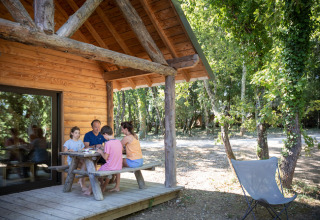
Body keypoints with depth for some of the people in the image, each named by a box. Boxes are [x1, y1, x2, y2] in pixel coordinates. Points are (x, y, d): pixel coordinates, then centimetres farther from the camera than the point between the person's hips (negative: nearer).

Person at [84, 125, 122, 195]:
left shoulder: (108, 143, -18)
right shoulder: (119, 142, 2)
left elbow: (105, 157, -16)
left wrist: (101, 152, 2)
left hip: (110, 167, -5)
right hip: (119, 167, 6)